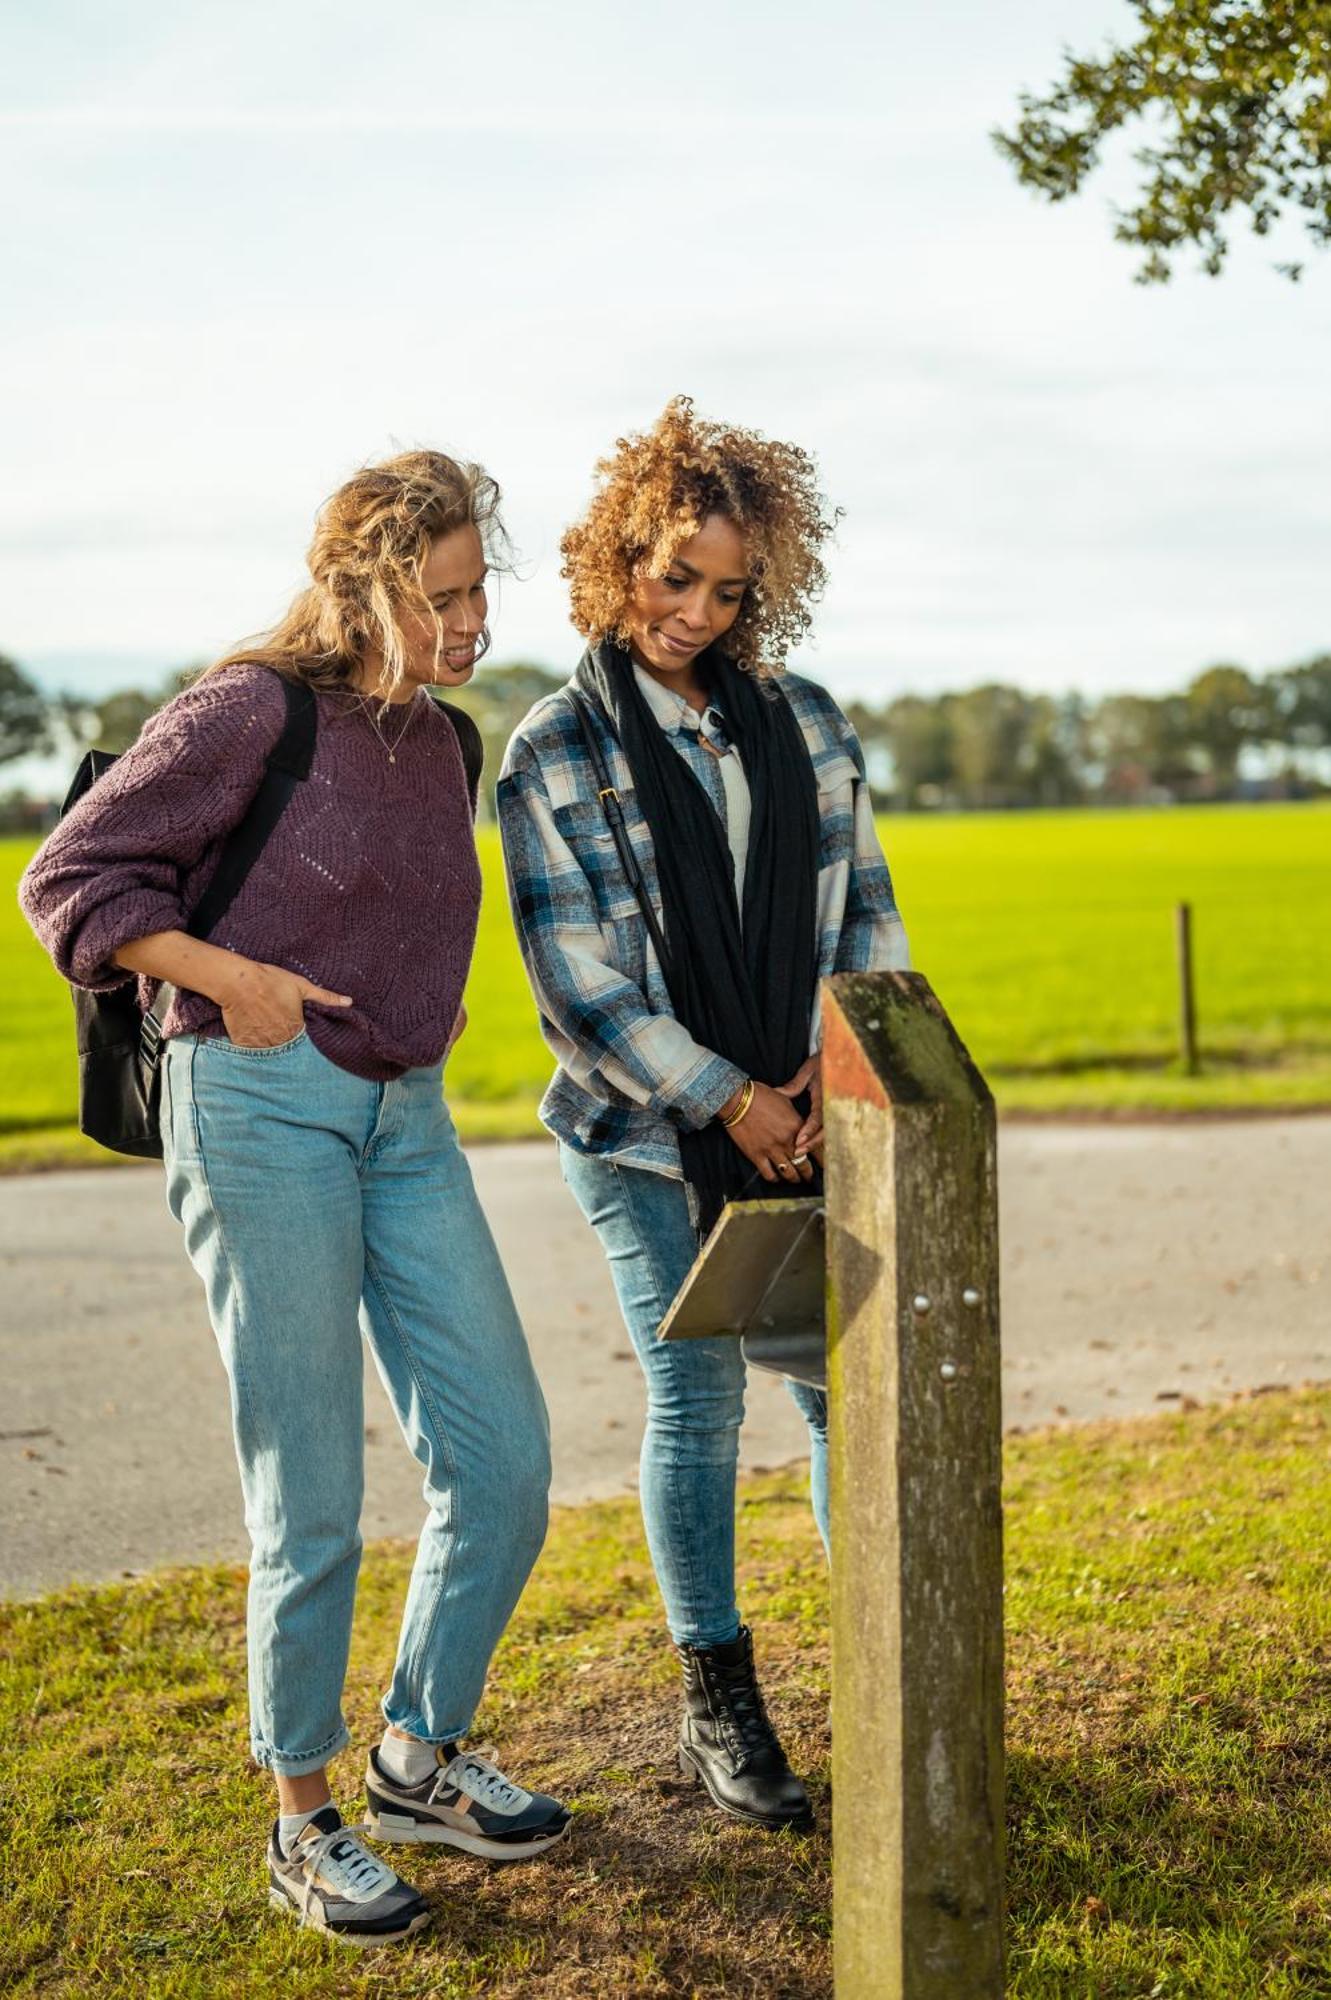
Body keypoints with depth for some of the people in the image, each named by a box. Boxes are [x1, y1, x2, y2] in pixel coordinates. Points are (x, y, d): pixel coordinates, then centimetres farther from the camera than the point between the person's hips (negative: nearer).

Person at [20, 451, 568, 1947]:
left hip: (408, 1120, 7)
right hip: (262, 1107, -7)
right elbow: (68, 879, -5)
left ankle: (421, 1761, 25)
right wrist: (228, 974, -14)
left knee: (504, 1462, 3)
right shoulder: (255, 711, -7)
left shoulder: (439, 743, 14)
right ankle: (302, 1828, 17)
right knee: (310, 1500, -3)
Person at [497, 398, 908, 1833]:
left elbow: (864, 908, 10)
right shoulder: (553, 753, -3)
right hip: (650, 1135, -3)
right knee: (696, 1402, 3)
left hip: (808, 1118, 3)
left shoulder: (805, 723, 7)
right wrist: (724, 1097, -11)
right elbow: (575, 976, -8)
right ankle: (717, 1703, 20)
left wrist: (839, 1070, -4)